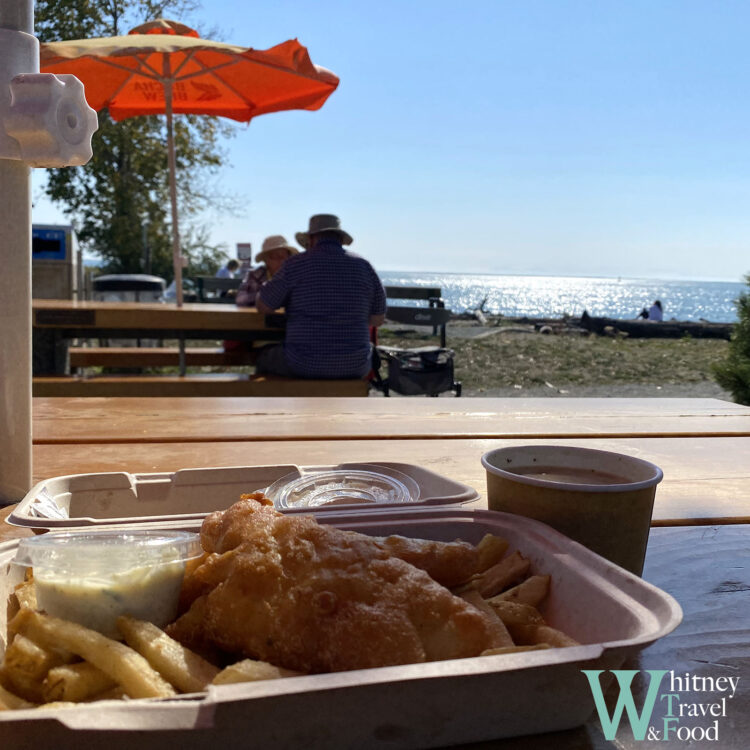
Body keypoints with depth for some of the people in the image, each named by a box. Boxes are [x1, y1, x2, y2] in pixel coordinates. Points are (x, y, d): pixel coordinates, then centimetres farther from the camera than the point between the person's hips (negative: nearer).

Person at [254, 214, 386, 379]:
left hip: (304, 366, -2)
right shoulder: (363, 266, 2)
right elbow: (378, 319, 9)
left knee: (264, 355, 29)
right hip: (353, 368, 3)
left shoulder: (296, 265, -6)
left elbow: (263, 306, 4)